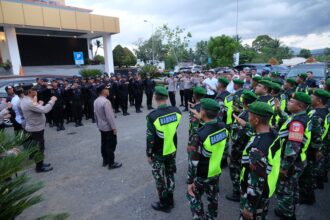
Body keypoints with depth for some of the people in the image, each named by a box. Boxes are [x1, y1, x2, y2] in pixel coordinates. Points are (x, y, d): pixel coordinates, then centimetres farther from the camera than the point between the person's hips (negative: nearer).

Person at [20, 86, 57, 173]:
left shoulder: (25, 100, 5)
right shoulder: (29, 102, -28)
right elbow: (44, 110, -32)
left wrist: (38, 104, 0)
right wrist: (52, 101, -21)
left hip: (33, 127, 10)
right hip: (36, 128, -10)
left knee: (39, 147, 21)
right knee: (39, 148, 4)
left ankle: (40, 164, 35)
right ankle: (40, 167, 18)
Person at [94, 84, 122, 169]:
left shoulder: (96, 101, 3)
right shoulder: (106, 102, -25)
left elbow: (95, 114, 12)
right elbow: (110, 116, -25)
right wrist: (114, 128, -19)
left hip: (101, 126, 9)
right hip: (108, 127, -9)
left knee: (104, 144, 18)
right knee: (111, 145, 3)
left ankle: (105, 161, 31)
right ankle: (111, 163, 12)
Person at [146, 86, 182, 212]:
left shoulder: (152, 116, -24)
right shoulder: (176, 111, -11)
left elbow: (150, 139, -17)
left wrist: (148, 154, -4)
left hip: (158, 154, -5)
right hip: (172, 150, 5)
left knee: (160, 179, 14)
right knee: (170, 176, 23)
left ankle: (164, 204, 32)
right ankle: (170, 201, 41)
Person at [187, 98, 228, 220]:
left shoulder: (199, 135, -32)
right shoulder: (223, 128, -12)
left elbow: (193, 162, -26)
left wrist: (190, 181, -13)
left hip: (201, 175, -6)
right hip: (216, 171, 7)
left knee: (193, 196, 17)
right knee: (213, 196, 25)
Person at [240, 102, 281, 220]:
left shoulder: (257, 149, -37)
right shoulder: (274, 134, -10)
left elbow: (256, 183, -29)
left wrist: (249, 207, -18)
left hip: (256, 195, -8)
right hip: (266, 190, 8)